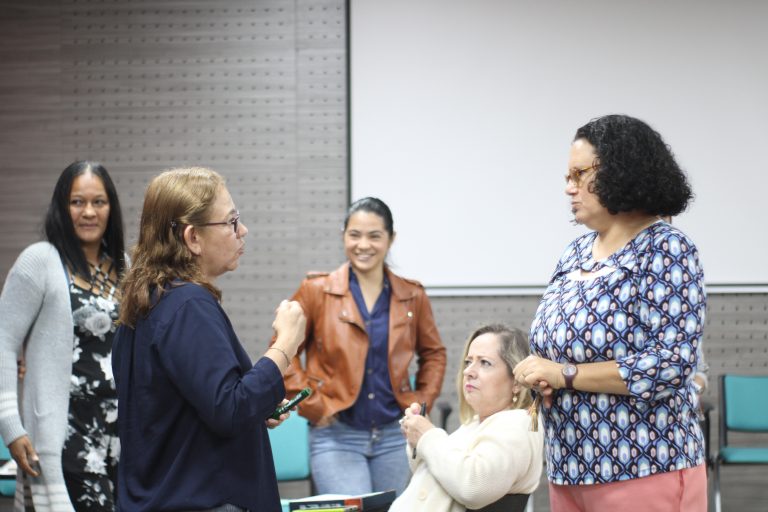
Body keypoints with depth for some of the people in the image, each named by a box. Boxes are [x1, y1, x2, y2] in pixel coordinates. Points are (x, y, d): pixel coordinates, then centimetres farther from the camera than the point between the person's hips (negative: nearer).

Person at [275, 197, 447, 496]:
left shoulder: (412, 296, 6)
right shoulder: (316, 291, -2)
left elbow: (433, 354, 19)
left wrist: (422, 403, 8)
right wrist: (312, 405, -6)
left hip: (393, 437, 3)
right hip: (337, 437, -3)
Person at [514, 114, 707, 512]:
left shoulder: (667, 250, -11)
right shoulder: (576, 253, 11)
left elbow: (669, 366, -19)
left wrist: (565, 374, -17)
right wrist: (541, 374, -2)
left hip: (644, 472, -7)